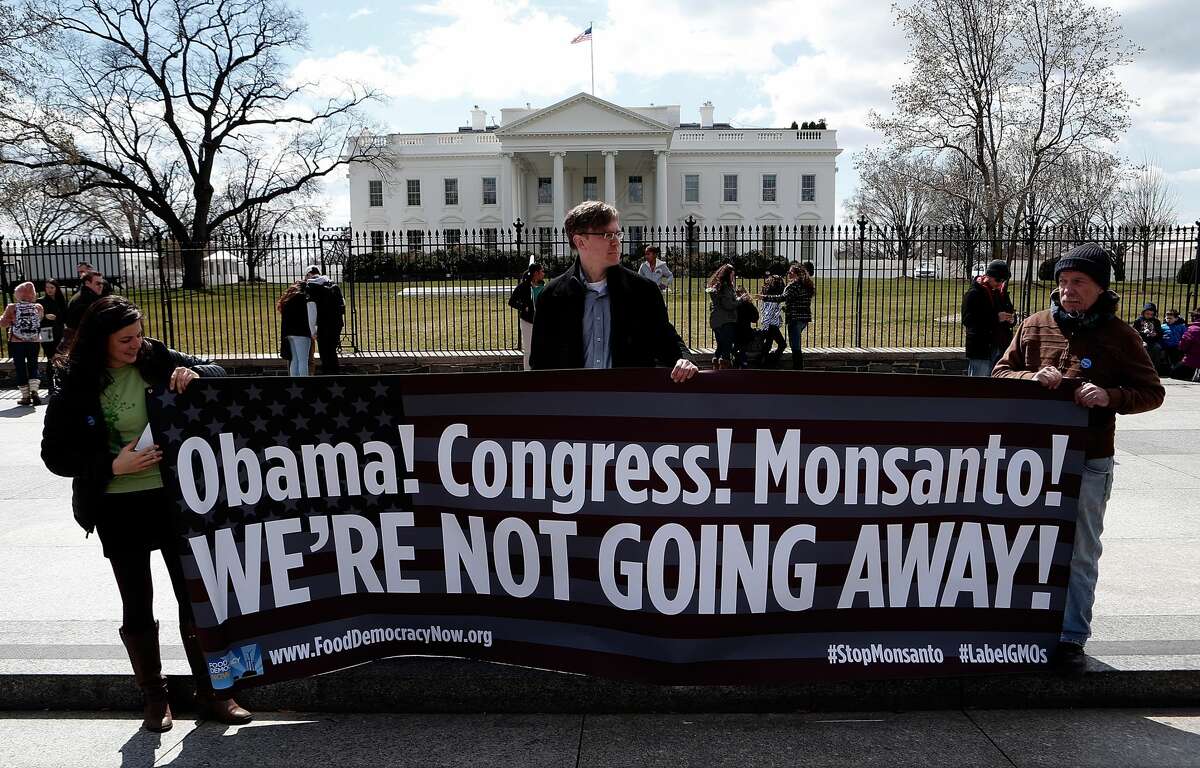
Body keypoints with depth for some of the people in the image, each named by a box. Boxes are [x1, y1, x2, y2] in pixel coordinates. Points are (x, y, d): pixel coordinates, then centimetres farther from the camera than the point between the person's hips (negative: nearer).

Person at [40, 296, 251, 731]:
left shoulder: (156, 360, -2)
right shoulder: (76, 386, -6)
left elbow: (217, 373, 8)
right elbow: (54, 454, -4)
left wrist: (193, 373, -15)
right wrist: (112, 466, -18)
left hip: (174, 496, 2)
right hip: (118, 508, -1)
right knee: (137, 606, 10)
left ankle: (210, 694, 21)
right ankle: (155, 698, 27)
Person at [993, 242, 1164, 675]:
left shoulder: (1119, 335, -2)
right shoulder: (1035, 326, 4)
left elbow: (1152, 392, 2)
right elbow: (999, 374, 8)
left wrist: (1110, 397, -18)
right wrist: (1032, 377, -13)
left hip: (1089, 462, -2)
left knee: (1080, 555, 5)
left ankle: (1072, 639, 16)